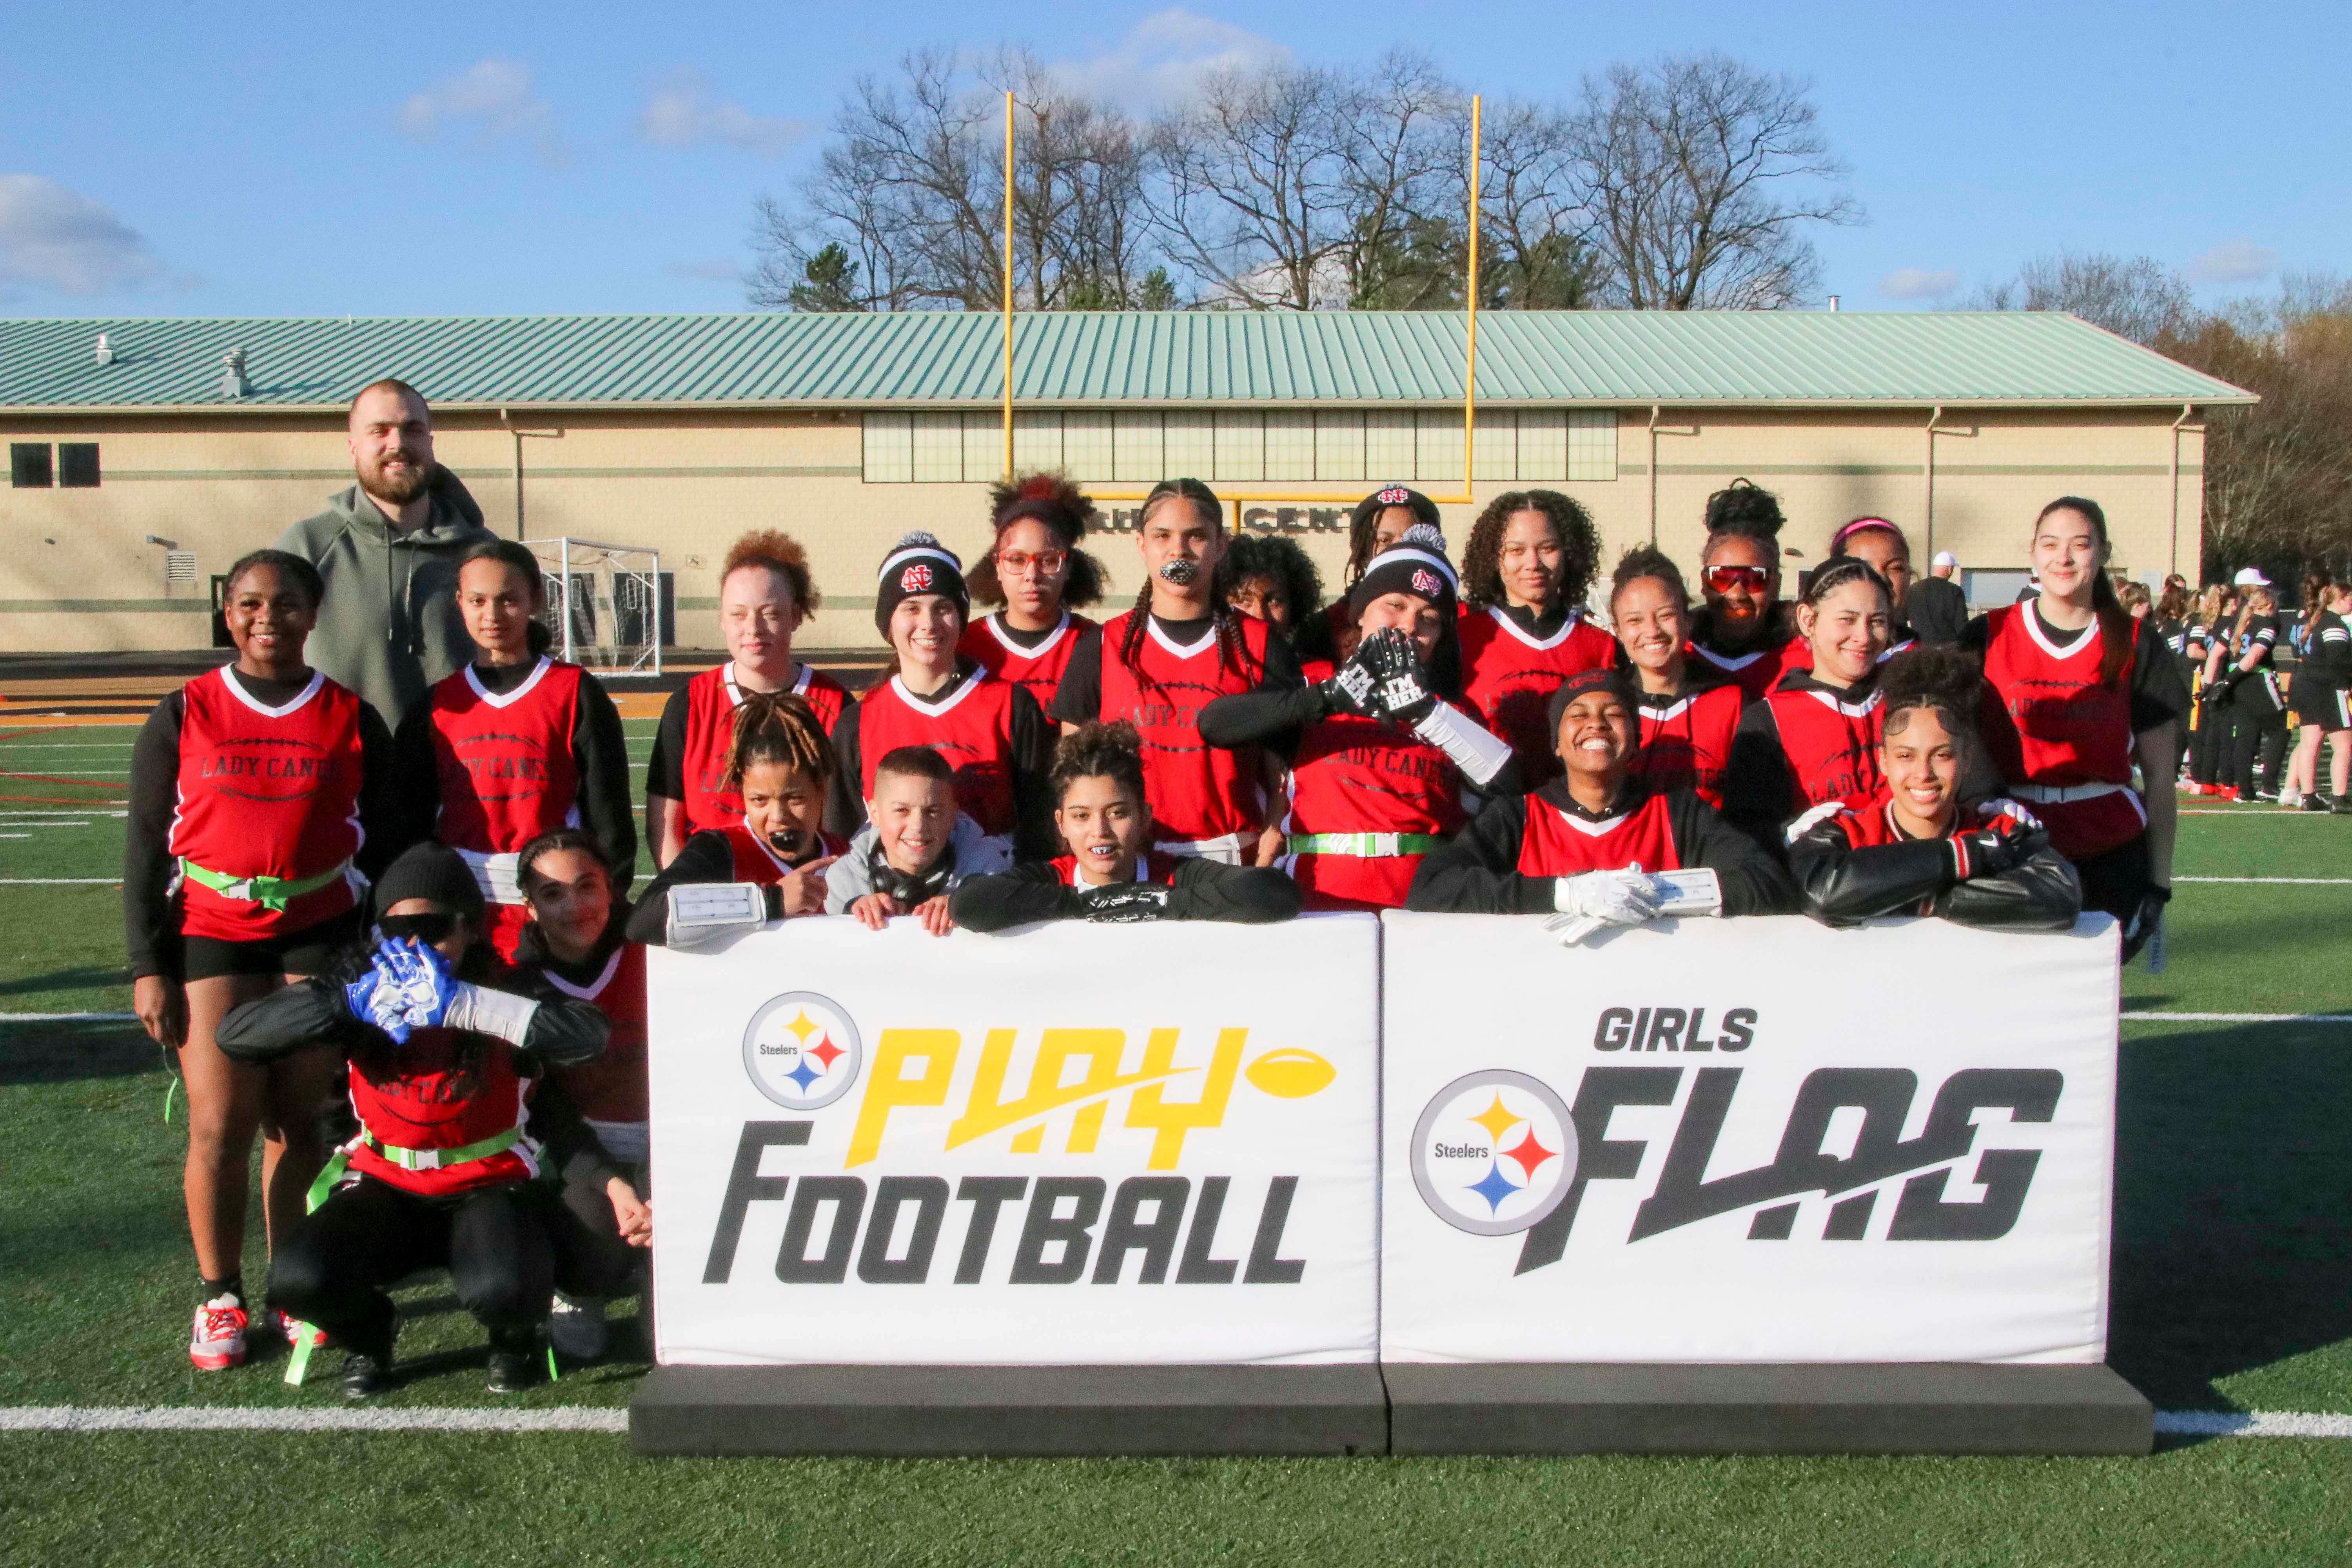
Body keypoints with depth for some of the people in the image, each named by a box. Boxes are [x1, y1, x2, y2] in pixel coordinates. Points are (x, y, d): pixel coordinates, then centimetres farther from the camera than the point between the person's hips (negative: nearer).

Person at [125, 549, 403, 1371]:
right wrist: (147, 968, 0)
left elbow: (381, 842, 9)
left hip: (320, 937, 1)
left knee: (298, 1119, 2)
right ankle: (219, 1296, 10)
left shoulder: (352, 717, 5)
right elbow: (145, 847, 6)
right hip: (208, 938, 0)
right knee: (219, 1125, -5)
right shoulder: (183, 715, 4)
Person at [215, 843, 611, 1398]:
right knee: (297, 1280, -25)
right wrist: (352, 1002, -30)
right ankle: (369, 1332, 13)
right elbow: (236, 1033, -16)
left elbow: (589, 1034, -35)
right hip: (385, 1187, 3)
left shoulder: (497, 987, -13)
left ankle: (515, 1334, 9)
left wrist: (462, 1004, -39)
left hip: (488, 1184, -2)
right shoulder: (362, 981, -5)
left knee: (504, 1292, -32)